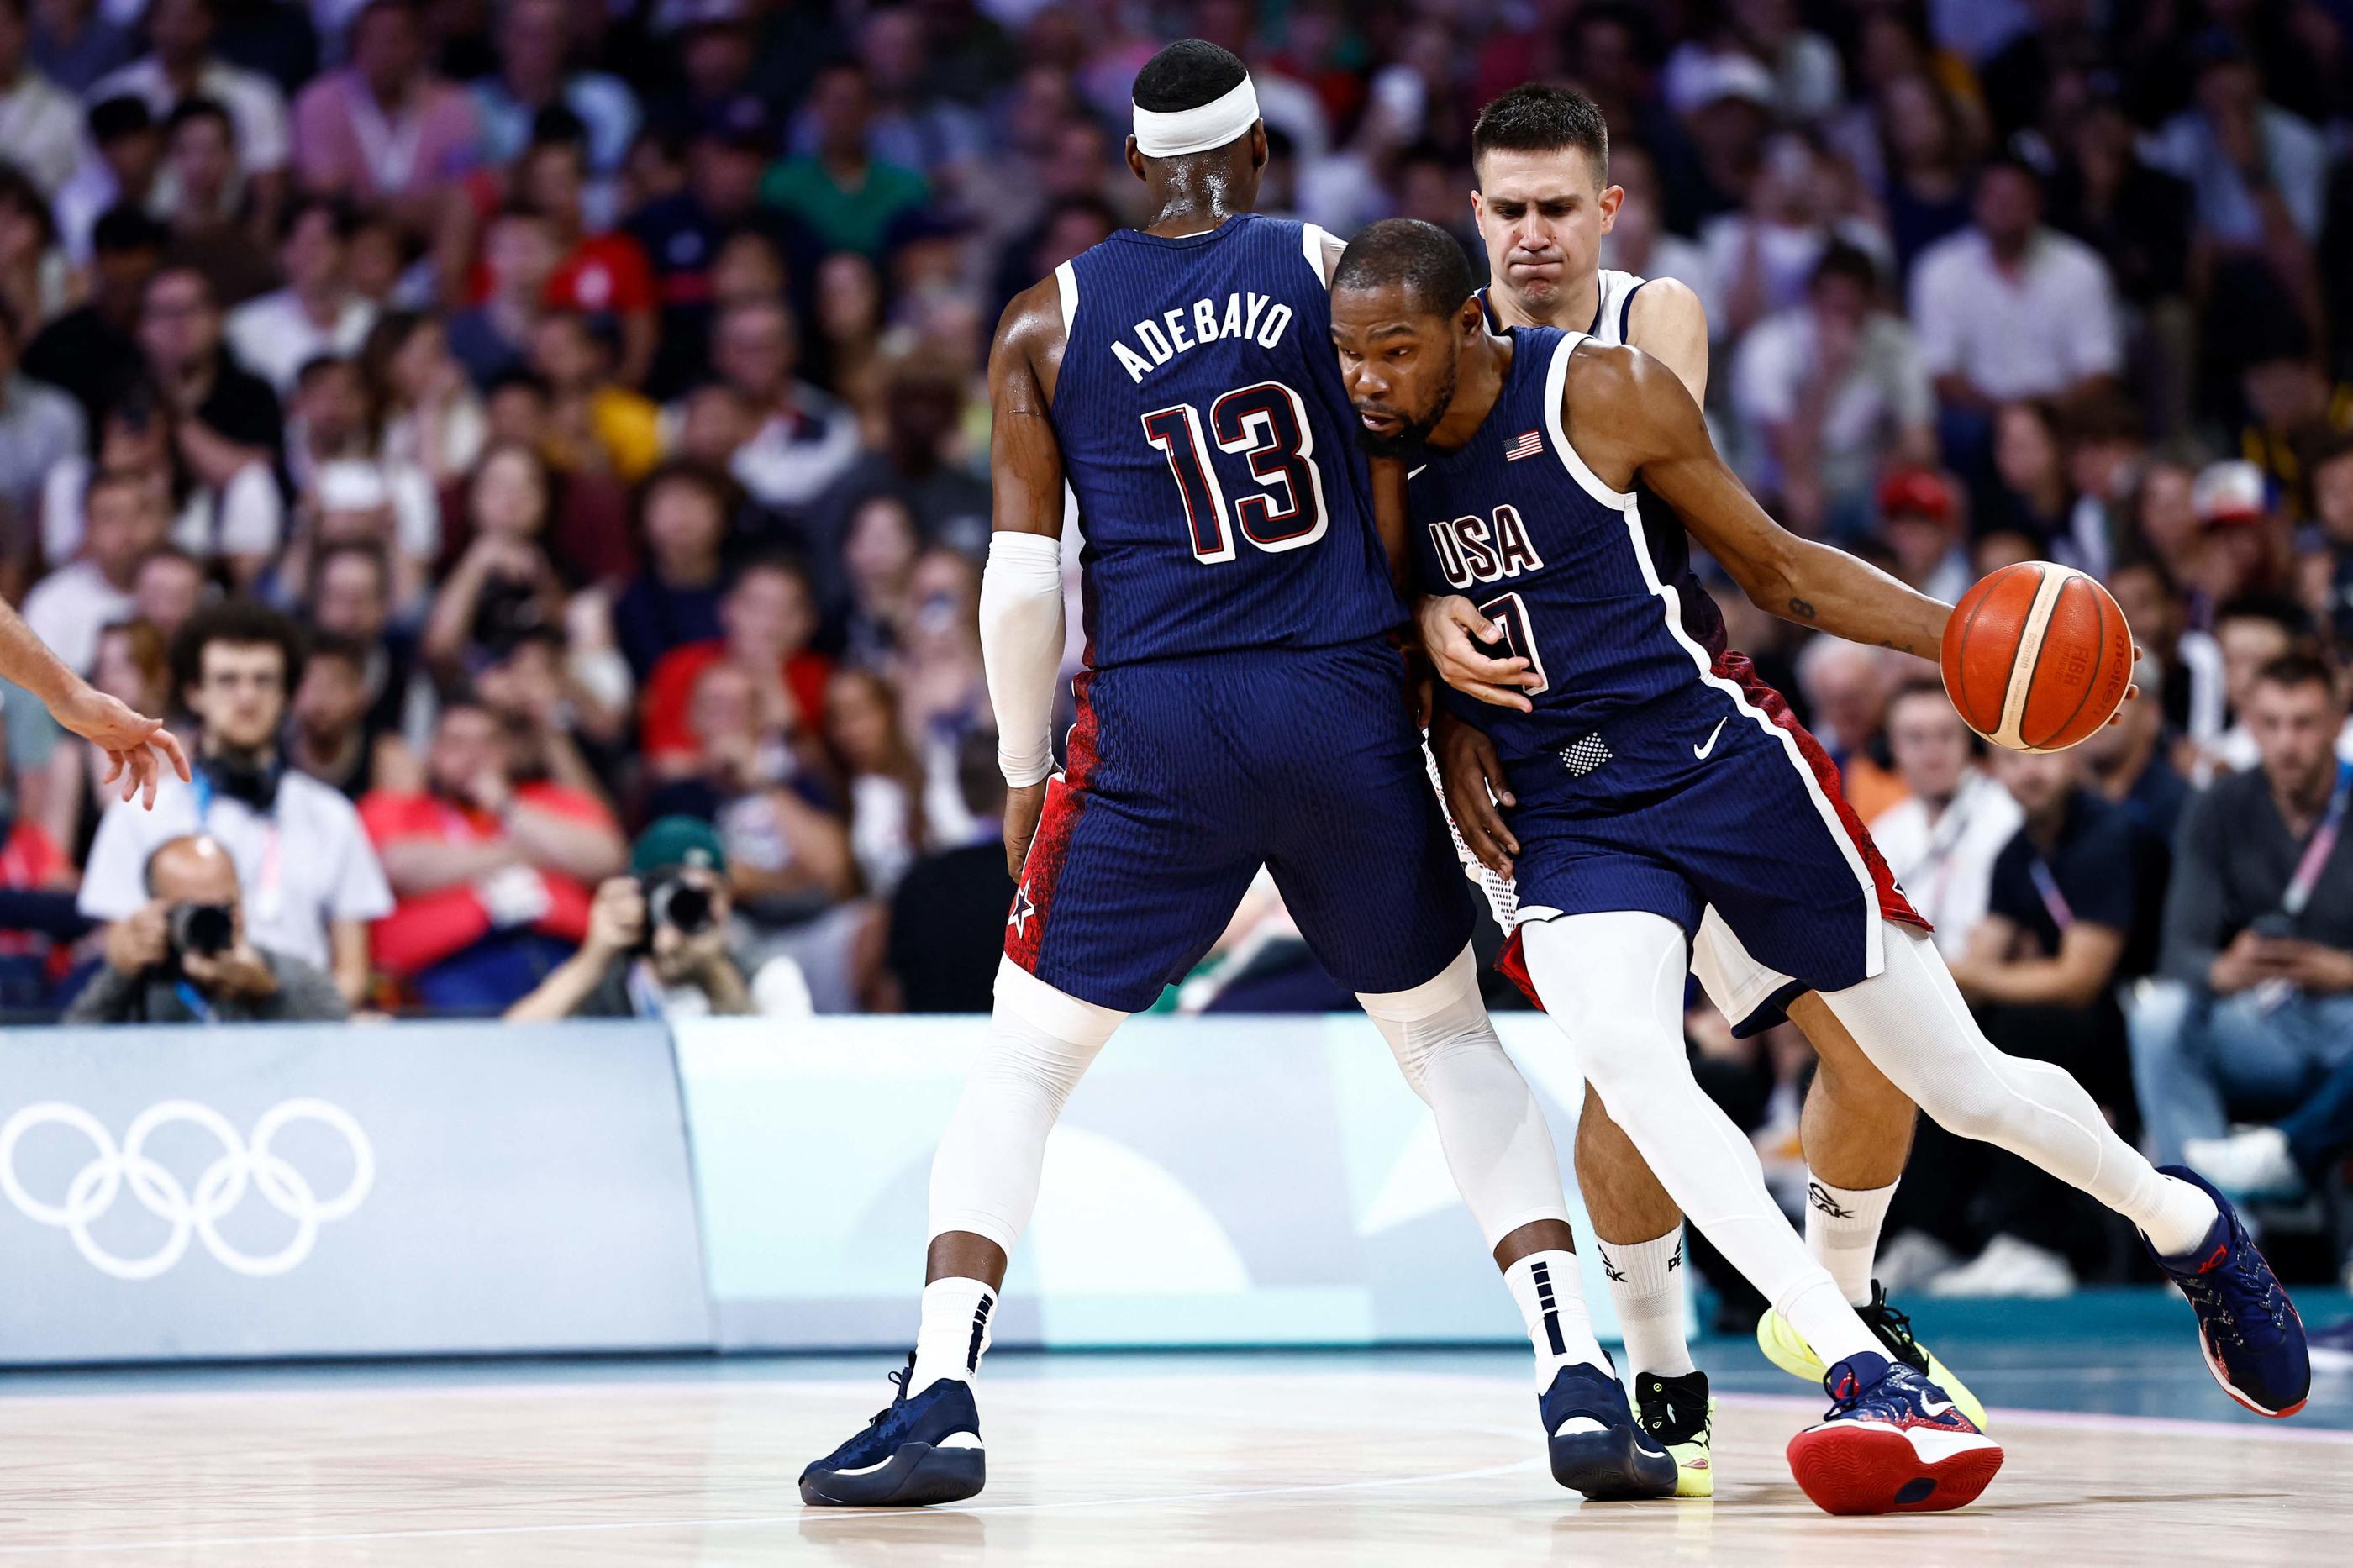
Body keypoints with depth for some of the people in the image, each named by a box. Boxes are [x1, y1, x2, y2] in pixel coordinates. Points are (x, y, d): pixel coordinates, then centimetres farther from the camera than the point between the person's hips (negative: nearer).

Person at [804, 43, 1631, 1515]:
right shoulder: (1334, 272, 4)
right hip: (1346, 716, 1)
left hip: (1156, 730, -1)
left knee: (1025, 1055, 13)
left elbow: (1026, 577, 1)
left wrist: (1022, 774, 12)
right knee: (1454, 1038, 17)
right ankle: (1581, 1381, 6)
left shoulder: (1047, 320, 4)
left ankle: (940, 1395, 0)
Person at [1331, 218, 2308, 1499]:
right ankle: (1873, 1382, -34)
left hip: (1717, 760, -2)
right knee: (1621, 1054, -30)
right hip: (1569, 826, 2)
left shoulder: (1602, 391, -9)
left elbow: (1774, 568, 1)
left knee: (1963, 1085, 5)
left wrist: (1966, 636, -7)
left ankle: (2186, 1227, 36)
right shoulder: (1364, 455, 0)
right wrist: (1448, 739, 0)